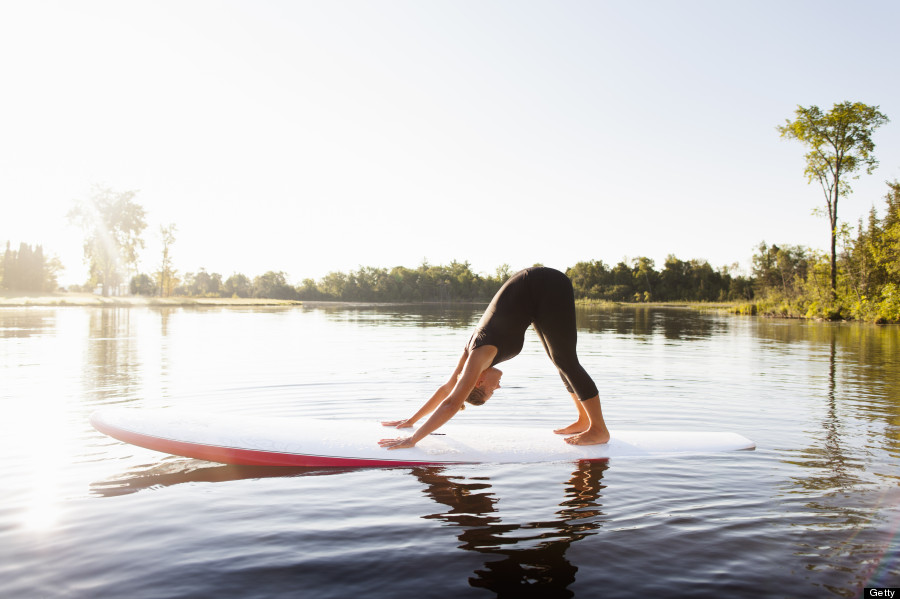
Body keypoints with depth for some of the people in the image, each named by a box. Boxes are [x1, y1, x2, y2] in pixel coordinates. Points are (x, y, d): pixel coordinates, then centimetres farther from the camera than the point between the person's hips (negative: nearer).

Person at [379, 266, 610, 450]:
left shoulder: (480, 355, -20)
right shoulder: (473, 351, 0)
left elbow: (452, 404, -23)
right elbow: (446, 388, 13)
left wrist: (412, 439, -21)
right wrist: (411, 420, 15)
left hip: (547, 287, -7)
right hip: (532, 290, 7)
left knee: (565, 360, -5)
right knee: (559, 360, 13)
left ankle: (599, 429, 2)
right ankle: (584, 420, 23)